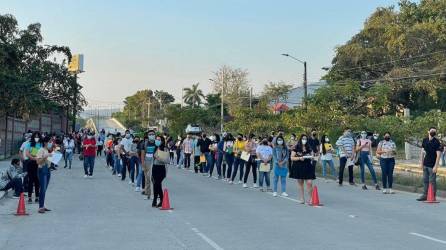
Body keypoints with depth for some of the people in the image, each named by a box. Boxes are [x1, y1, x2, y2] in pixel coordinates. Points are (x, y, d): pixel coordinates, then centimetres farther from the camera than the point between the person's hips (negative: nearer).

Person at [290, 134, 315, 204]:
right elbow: (292, 158, -4)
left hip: (308, 167, 1)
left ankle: (310, 198, 1)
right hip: (298, 167, -1)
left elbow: (312, 156, 16)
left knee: (309, 183, -10)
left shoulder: (309, 148, 8)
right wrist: (299, 158, -18)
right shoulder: (296, 148, -1)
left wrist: (311, 157, -7)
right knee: (300, 183, 7)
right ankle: (302, 199, 16)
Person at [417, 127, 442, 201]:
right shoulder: (425, 140, 6)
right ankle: (425, 195, 19)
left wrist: (436, 166, -19)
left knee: (432, 181, -2)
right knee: (425, 180, 11)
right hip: (425, 164, 6)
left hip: (432, 165, -6)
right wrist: (421, 163, 8)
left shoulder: (437, 142, -10)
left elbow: (438, 155, -14)